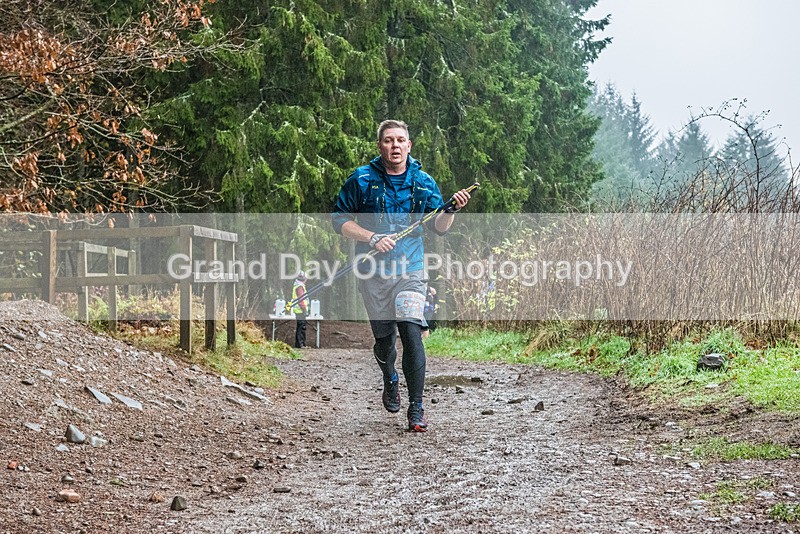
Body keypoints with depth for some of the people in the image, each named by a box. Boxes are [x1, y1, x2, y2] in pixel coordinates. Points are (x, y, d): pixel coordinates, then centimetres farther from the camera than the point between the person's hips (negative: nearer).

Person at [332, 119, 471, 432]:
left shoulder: (423, 182, 5)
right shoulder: (362, 180, -2)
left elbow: (438, 227, 8)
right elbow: (339, 219, -1)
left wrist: (452, 210, -13)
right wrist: (373, 238, -13)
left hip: (410, 270, 0)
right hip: (373, 273, 0)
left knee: (411, 334, -15)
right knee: (384, 338, 9)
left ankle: (416, 409, -9)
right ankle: (390, 380, 44)